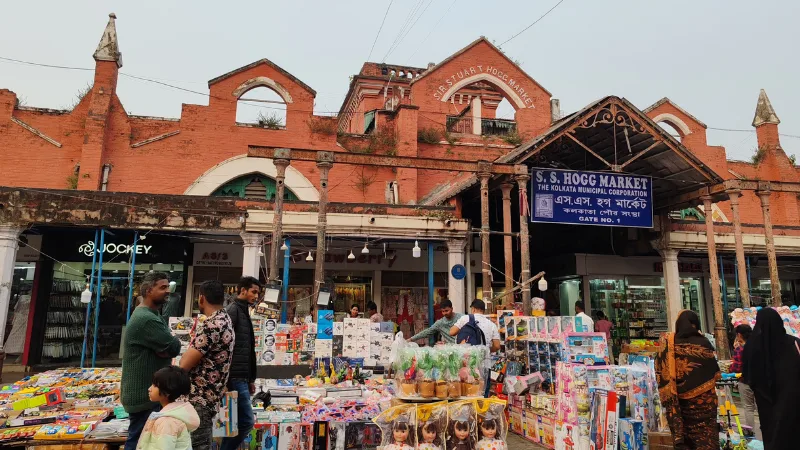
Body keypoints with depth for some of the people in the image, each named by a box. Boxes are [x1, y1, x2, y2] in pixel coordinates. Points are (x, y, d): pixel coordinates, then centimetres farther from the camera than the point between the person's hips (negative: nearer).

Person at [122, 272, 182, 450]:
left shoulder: (151, 315, 13)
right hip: (144, 394, -11)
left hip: (149, 391, 11)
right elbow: (174, 347, -22)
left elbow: (165, 347, 10)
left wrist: (165, 349, -11)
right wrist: (170, 343, -1)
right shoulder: (147, 319, -23)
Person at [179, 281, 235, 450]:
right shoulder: (224, 320, 11)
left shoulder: (211, 325, -21)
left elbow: (185, 364, -18)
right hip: (207, 395, 10)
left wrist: (187, 352, 1)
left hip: (199, 398, -10)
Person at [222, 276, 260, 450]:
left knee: (237, 422, 11)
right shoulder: (233, 310, -9)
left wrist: (250, 379, 21)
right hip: (235, 377, -9)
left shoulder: (244, 313, 19)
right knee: (247, 421, -8)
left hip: (241, 377, 9)